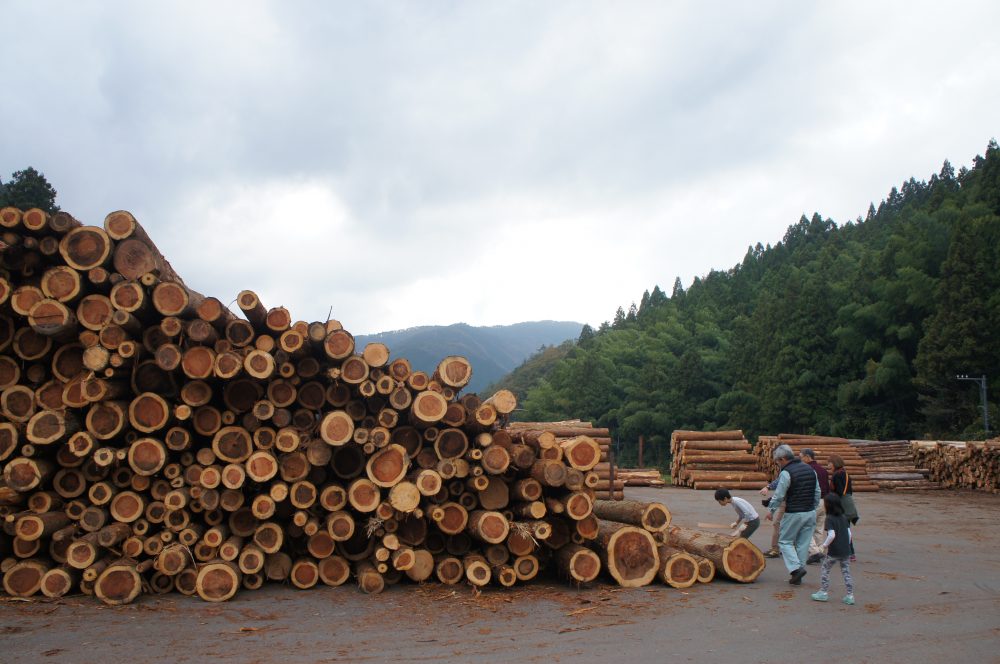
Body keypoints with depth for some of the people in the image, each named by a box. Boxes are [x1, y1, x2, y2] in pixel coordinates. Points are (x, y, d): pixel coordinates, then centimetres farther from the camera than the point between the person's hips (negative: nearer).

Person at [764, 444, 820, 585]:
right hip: (810, 513, 7)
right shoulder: (810, 469, 8)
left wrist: (771, 510, 3)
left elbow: (779, 495, -11)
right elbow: (817, 492, 14)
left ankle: (796, 567, -11)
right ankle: (797, 577, 14)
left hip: (793, 514, -6)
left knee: (785, 541, 7)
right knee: (803, 543, 10)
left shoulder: (786, 473, -14)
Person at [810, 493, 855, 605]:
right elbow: (849, 534, 8)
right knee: (846, 573, 11)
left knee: (825, 570, 10)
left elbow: (832, 535, -23)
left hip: (833, 552, -5)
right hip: (845, 551, 5)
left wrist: (825, 544, -9)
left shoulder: (829, 519, -12)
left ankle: (823, 593, 14)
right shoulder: (844, 518, 6)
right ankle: (850, 596, 11)